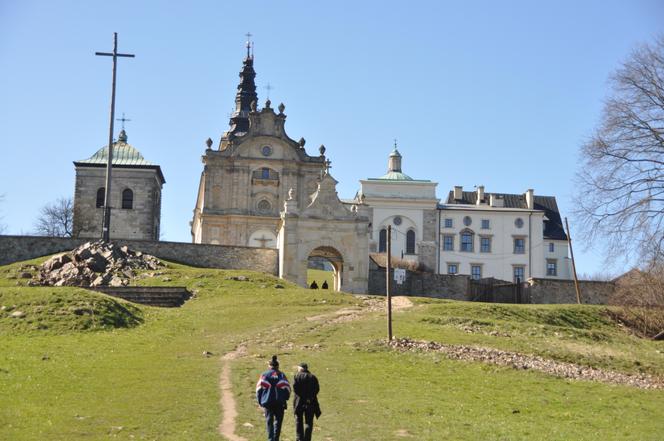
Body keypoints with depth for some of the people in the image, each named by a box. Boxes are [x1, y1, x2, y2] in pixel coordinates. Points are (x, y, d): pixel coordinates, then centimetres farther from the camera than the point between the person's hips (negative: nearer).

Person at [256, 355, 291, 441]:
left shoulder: (264, 374, 4)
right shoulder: (281, 375, 5)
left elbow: (259, 388, 0)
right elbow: (287, 388, -1)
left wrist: (259, 400, 8)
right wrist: (285, 399, 10)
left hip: (267, 402, 0)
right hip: (279, 402, 0)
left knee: (269, 421, 3)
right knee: (278, 421, 10)